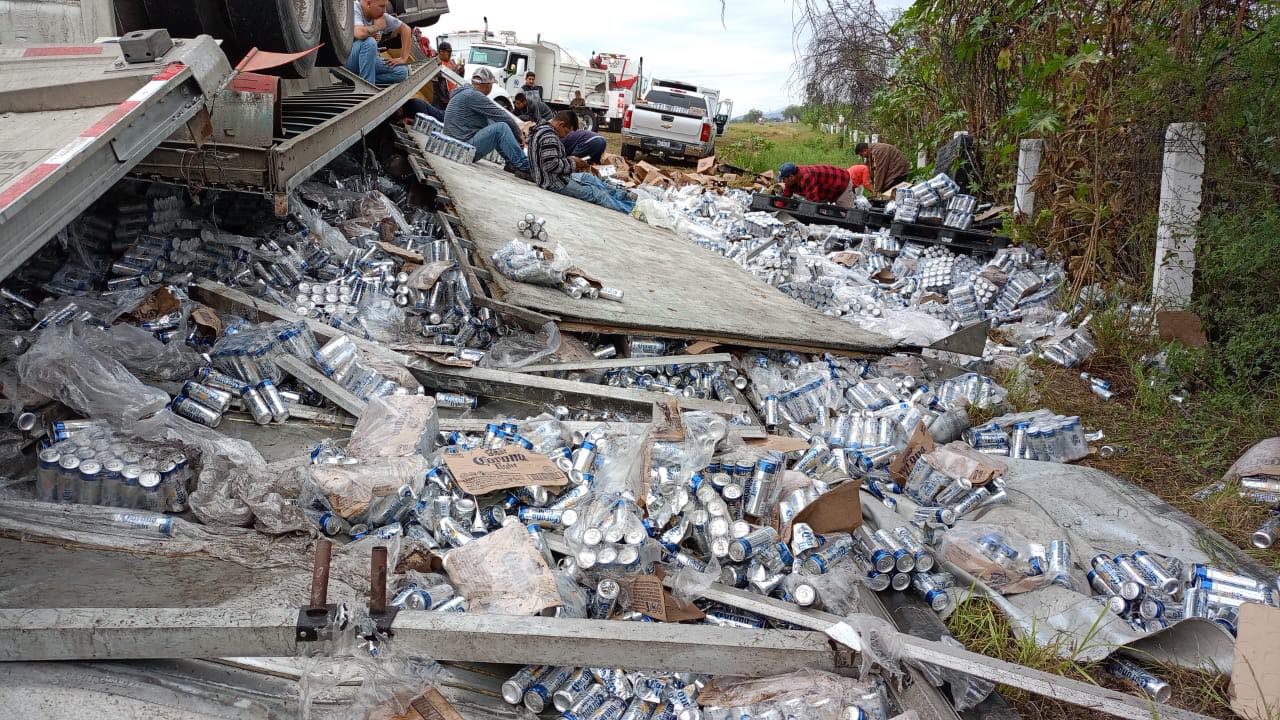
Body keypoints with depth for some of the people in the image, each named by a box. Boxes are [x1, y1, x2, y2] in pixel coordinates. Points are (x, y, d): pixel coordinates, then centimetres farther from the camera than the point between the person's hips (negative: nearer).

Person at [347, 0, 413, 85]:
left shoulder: (382, 16, -1)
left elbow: (405, 29, 9)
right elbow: (359, 33, -37)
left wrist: (403, 58, 0)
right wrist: (377, 27, -17)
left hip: (368, 60, 7)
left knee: (402, 71, -12)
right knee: (369, 42, -35)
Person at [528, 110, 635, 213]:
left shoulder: (542, 128, 9)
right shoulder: (549, 136, -25)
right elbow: (551, 165, -31)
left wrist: (570, 159, 4)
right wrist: (572, 162, -16)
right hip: (554, 183, -11)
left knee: (587, 177, 20)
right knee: (597, 194, -8)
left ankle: (625, 195, 27)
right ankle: (629, 208, -1)